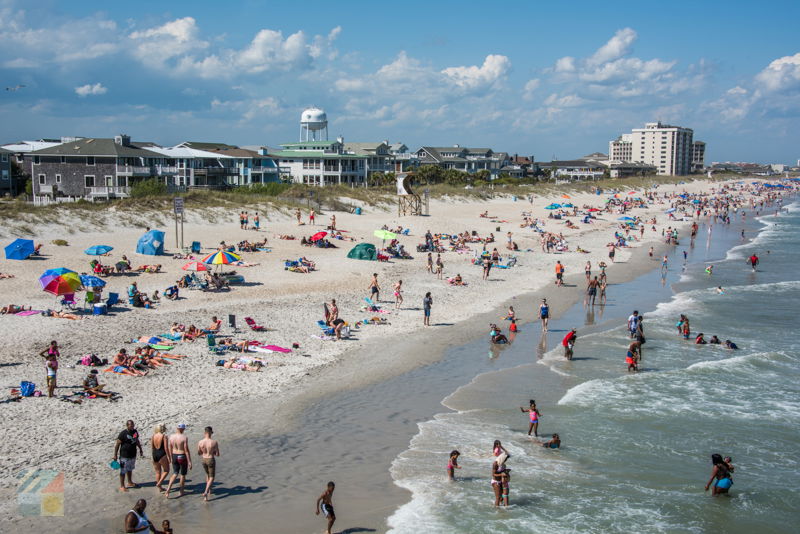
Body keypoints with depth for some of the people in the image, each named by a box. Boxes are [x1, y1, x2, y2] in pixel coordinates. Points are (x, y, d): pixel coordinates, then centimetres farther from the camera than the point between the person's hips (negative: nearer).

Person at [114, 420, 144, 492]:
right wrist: (115, 455, -13)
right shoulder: (123, 434, -19)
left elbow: (137, 441, 17)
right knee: (123, 471, 3)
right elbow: (117, 444, -14)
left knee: (130, 469, 22)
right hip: (124, 456, -7)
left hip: (133, 455, 7)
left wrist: (140, 450, 23)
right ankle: (122, 486, 13)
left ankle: (130, 483, 38)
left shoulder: (135, 432, 1)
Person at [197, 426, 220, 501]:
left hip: (203, 460, 4)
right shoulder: (214, 442, -22)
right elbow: (217, 454, -15)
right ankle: (206, 492, -8)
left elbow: (199, 453, 2)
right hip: (211, 460, -4)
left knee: (208, 474, 29)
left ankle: (209, 490, 40)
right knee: (211, 478, 10)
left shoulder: (200, 442, -12)